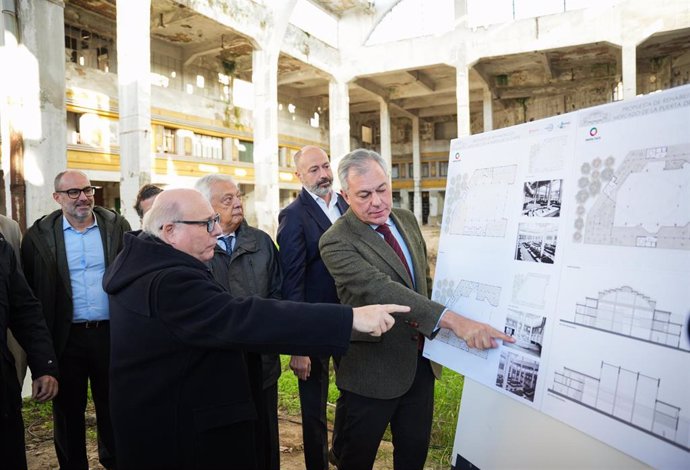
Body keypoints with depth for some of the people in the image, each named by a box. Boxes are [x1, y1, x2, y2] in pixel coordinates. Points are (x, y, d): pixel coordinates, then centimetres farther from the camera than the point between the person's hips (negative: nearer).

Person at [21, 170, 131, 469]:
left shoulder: (117, 226, 1)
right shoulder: (39, 235, -2)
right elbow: (30, 292, 0)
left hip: (110, 333, 1)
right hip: (65, 337, -1)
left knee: (112, 405, 15)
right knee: (68, 409, 14)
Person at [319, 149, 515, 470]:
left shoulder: (406, 219, 3)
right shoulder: (336, 242, -20)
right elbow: (380, 289, -34)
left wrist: (435, 334, 12)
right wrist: (452, 320, -42)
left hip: (421, 361, 6)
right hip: (374, 370, -6)